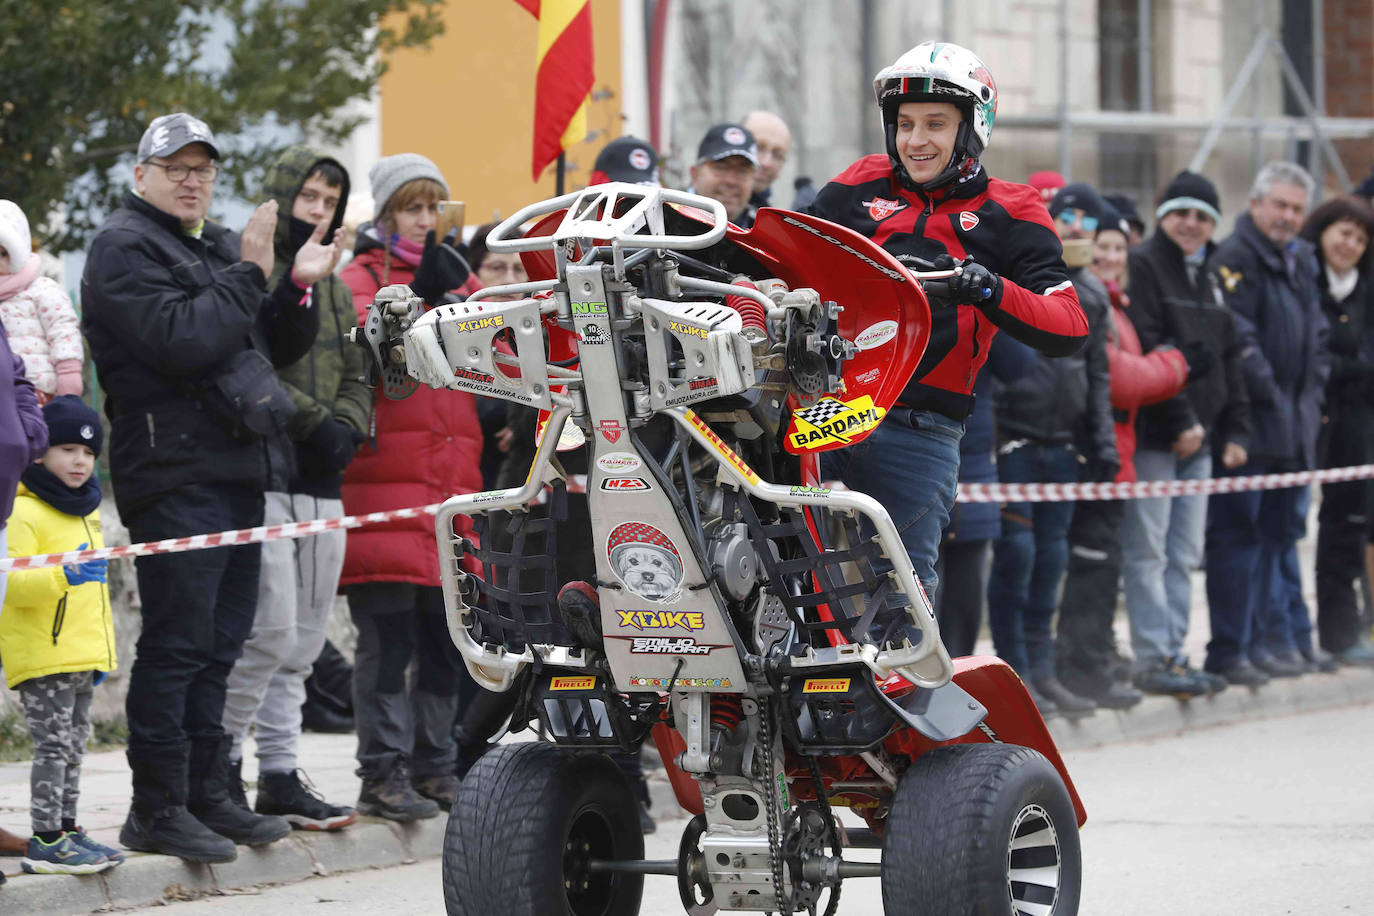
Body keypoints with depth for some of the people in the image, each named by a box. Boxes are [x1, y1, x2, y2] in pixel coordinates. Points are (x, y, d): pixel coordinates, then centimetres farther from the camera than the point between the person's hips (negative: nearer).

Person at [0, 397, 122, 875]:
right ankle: (46, 842, -6)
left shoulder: (85, 513, 17)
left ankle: (66, 830, 21)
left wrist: (102, 649, 27)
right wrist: (63, 575, -36)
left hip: (81, 656, 9)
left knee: (73, 746, 14)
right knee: (54, 745, -9)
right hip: (41, 656, -9)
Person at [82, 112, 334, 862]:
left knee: (219, 644, 12)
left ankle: (206, 795, 18)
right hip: (175, 477, -8)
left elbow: (273, 348, 20)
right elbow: (182, 340, -19)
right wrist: (248, 274, -14)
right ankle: (156, 810, -4)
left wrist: (297, 290, 4)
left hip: (238, 474, 8)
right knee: (176, 643, -8)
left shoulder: (219, 247, 21)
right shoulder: (125, 248, -5)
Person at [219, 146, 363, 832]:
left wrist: (344, 429, 0)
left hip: (321, 484, 8)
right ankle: (221, 759, -3)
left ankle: (280, 775, 13)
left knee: (302, 641, 8)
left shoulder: (334, 288, 22)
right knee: (270, 632, -14)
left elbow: (356, 377, 21)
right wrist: (313, 420, -16)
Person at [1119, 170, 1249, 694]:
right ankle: (1154, 660, -7)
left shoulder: (1210, 277, 19)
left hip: (1199, 437, 8)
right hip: (1152, 435, -8)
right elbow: (1145, 351, -16)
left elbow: (1228, 357, 22)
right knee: (1147, 551, -6)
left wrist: (1235, 430, 12)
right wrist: (1179, 422, -17)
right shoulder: (1143, 266, -7)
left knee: (1185, 554, 8)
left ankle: (1174, 653, 12)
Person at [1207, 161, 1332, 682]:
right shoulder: (1235, 258, -11)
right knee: (1238, 532, -5)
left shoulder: (1301, 259, 16)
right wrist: (1269, 396, -16)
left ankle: (1290, 637, 22)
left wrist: (1312, 394, 10)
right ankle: (1233, 648, -3)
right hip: (1248, 421, -9)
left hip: (1295, 421, 9)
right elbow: (1238, 340, -18)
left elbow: (1316, 335, 22)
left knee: (1284, 530, 15)